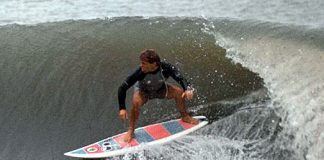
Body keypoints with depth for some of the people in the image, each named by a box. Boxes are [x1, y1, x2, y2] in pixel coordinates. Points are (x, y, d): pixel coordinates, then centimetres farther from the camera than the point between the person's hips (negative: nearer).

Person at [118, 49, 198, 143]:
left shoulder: (165, 68, -35)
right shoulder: (140, 72, -38)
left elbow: (179, 78, -42)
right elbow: (122, 88, -32)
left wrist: (187, 89, -64)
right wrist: (122, 108, -36)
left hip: (160, 89, 3)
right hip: (143, 90, -2)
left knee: (179, 92, -16)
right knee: (136, 102, -33)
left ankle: (185, 116, 12)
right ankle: (131, 131, -11)